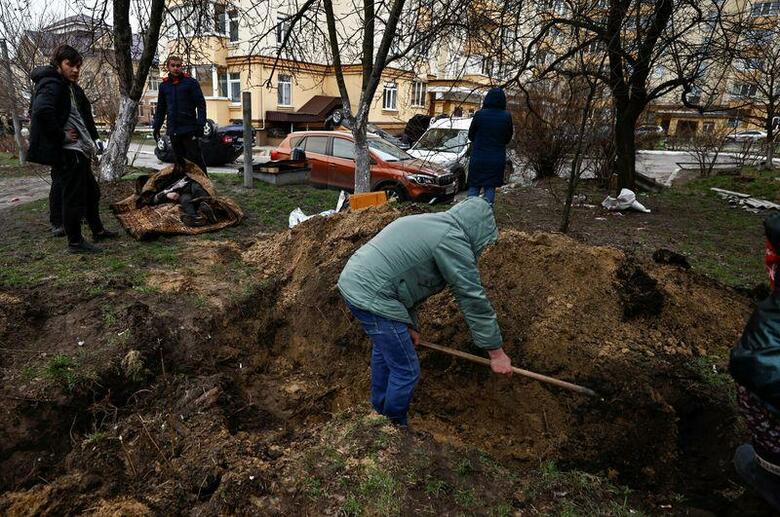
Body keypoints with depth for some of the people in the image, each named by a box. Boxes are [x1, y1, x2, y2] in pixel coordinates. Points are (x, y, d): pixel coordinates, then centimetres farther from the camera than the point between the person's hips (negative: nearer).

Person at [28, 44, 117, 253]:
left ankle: (97, 230, 34)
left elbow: (85, 116, 25)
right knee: (73, 197, -3)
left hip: (79, 151, 10)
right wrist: (61, 137, -22)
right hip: (67, 153, -10)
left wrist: (94, 140, 14)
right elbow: (42, 112, -31)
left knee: (91, 191, 19)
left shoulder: (72, 87, 17)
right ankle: (75, 242, 6)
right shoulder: (51, 85, -13)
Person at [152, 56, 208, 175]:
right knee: (179, 160, 8)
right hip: (173, 130, 5)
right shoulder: (164, 85, 14)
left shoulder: (190, 82, 0)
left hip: (189, 129, -5)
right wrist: (156, 127, 14)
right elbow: (160, 109, 20)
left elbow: (201, 104, -5)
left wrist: (200, 125, -14)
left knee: (195, 159, -6)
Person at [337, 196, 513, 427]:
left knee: (383, 350, 29)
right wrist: (496, 352, -1)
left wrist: (411, 325, 25)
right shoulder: (453, 240, -10)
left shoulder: (428, 223, 19)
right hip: (372, 297, -11)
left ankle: (379, 410, 47)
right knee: (406, 371, 3)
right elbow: (473, 299, -9)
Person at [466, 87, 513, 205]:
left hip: (478, 158, -1)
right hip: (497, 159, 1)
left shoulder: (479, 115, -10)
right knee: (490, 188, 8)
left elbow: (471, 135, 1)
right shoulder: (506, 117, -6)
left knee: (473, 187, 9)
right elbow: (508, 138, 6)